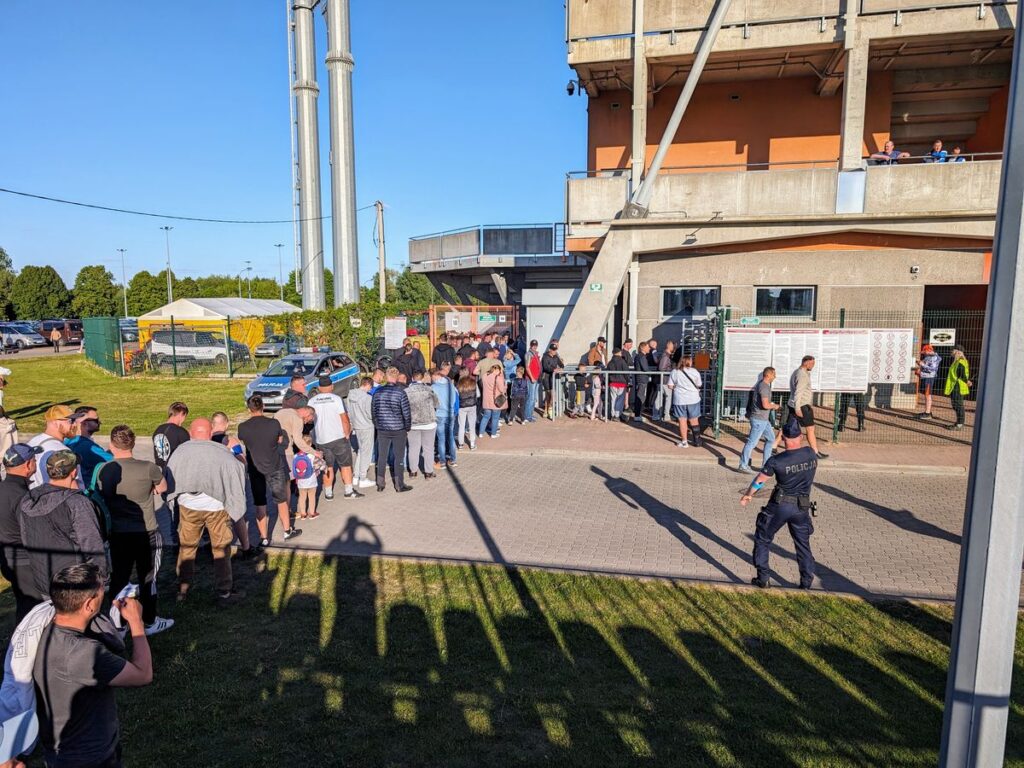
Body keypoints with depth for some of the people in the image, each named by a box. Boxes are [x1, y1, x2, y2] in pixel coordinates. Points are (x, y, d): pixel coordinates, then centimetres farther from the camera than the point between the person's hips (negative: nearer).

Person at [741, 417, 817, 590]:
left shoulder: (776, 461, -17)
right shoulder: (811, 454, -8)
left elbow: (759, 481, -6)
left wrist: (747, 496, 10)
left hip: (779, 505, -3)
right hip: (802, 507, 3)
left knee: (762, 540, 12)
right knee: (803, 544, 18)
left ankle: (762, 579, 15)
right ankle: (807, 582, 23)